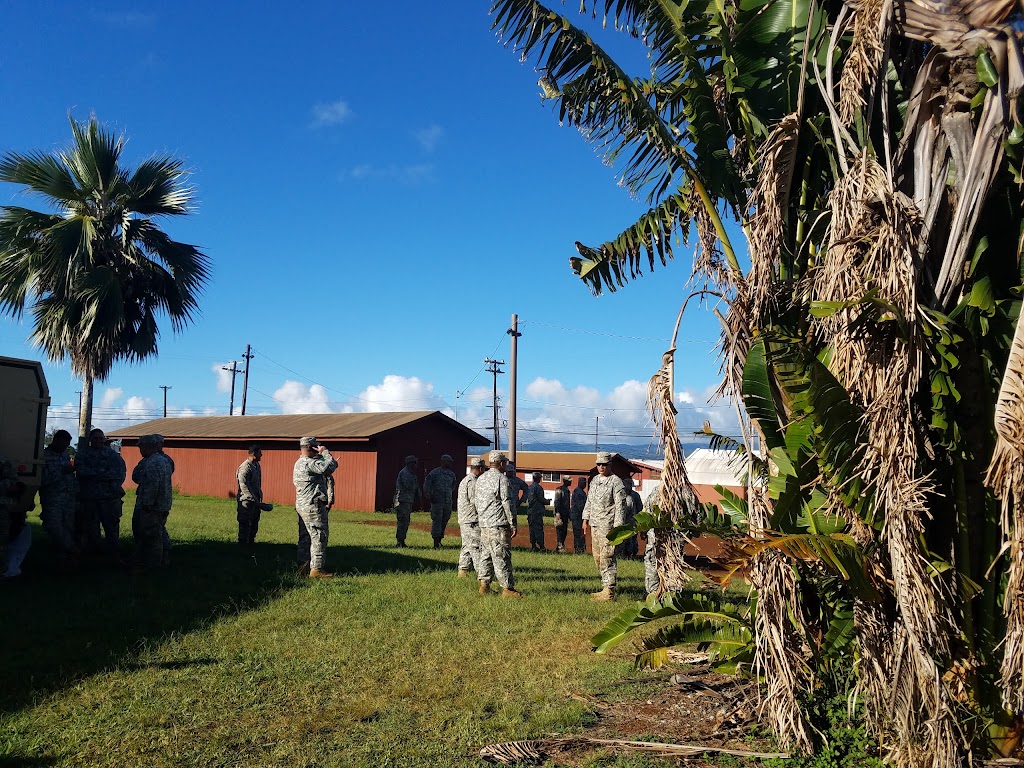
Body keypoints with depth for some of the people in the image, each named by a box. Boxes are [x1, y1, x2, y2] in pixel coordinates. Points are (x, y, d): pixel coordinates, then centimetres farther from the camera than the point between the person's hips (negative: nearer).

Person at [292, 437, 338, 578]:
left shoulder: (299, 463, 17)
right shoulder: (309, 463, -17)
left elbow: (323, 467, 19)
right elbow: (331, 466, -24)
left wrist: (322, 455, 8)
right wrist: (325, 452, -11)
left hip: (302, 506, 11)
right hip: (313, 506, -11)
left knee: (305, 537, 14)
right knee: (319, 536, -7)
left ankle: (303, 566, 19)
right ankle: (316, 569, -6)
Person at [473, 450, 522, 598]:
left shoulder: (480, 479, 14)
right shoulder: (502, 479, -11)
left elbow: (475, 501, 20)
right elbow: (507, 503, -13)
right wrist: (513, 524, -9)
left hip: (483, 525, 8)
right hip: (499, 525, -8)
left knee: (486, 553, 14)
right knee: (502, 557, -5)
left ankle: (484, 585, 16)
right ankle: (507, 588, -2)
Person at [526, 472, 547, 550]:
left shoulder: (529, 487, 10)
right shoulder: (538, 487, -13)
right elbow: (541, 499, -15)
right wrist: (547, 501, 6)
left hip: (530, 511, 7)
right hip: (537, 511, -7)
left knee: (532, 528, 10)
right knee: (539, 528, -5)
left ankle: (533, 545, 11)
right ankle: (540, 545, -5)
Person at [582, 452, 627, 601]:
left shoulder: (616, 482, -8)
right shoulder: (595, 480, 15)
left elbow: (620, 506, -12)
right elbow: (589, 501, 23)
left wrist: (617, 527, -17)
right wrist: (586, 519, 18)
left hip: (607, 526, -8)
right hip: (594, 524, 8)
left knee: (607, 558, -9)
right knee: (597, 557, 11)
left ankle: (609, 591, -6)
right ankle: (606, 586, 19)